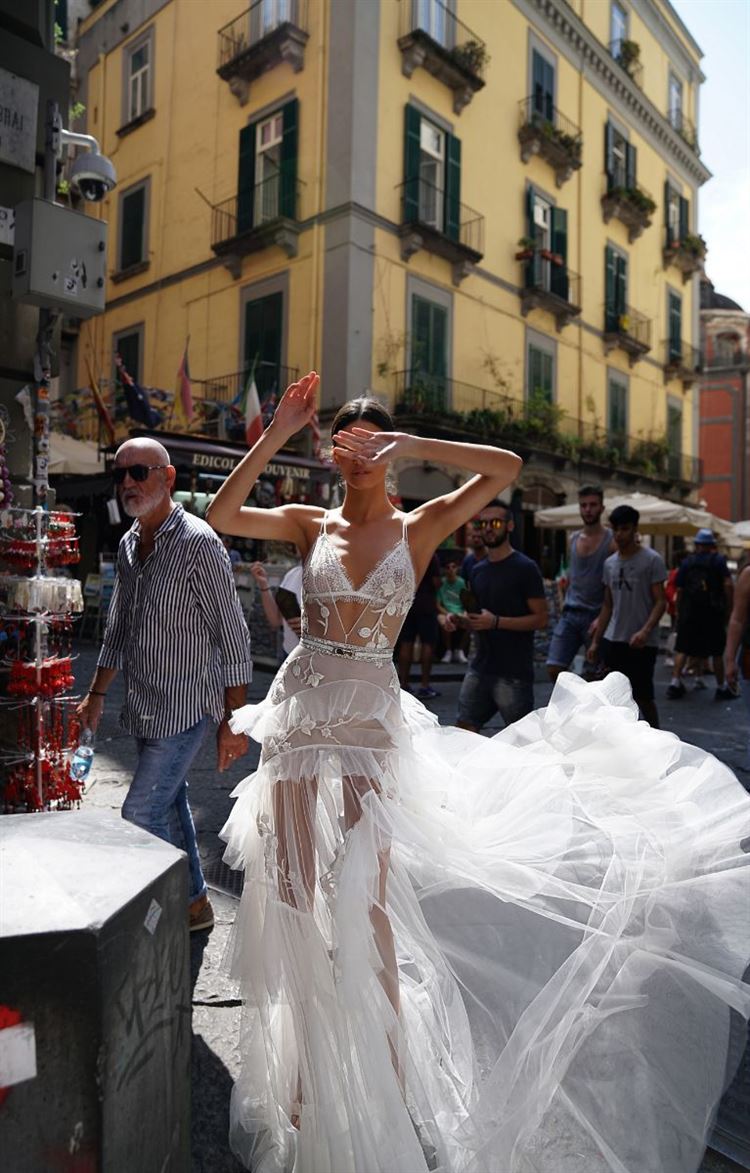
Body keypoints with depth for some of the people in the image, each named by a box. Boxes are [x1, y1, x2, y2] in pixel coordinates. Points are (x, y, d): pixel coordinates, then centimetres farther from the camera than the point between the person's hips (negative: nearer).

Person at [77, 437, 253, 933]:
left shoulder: (198, 543, -16)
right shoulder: (129, 544, 8)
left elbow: (233, 637, -16)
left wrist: (233, 723, -17)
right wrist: (97, 695, 20)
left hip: (186, 708, -8)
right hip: (146, 708, 8)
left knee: (141, 815, -5)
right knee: (169, 807, 17)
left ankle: (188, 905, 15)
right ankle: (194, 902, 34)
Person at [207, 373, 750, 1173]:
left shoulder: (420, 528, 2)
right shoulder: (311, 524, 6)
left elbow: (506, 467, -8)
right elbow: (222, 516, -5)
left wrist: (413, 446, -12)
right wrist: (275, 437, -8)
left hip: (369, 717, -2)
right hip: (301, 708, 3)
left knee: (365, 904, 0)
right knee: (295, 898, 11)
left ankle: (395, 1092, 21)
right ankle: (302, 1084, 33)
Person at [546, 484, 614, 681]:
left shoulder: (612, 541, -5)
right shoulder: (573, 538, 11)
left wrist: (602, 618, -18)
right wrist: (564, 605, 14)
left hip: (596, 615, -4)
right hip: (569, 614, 4)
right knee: (554, 668, -4)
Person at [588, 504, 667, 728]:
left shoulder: (652, 560, -6)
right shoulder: (610, 563, 10)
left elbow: (660, 602, -10)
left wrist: (646, 630, -26)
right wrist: (595, 640, 11)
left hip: (642, 643, -5)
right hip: (613, 641, 5)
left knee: (643, 697, 1)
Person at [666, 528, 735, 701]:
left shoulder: (686, 562, 4)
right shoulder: (718, 560, -2)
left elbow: (679, 590, 2)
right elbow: (727, 585, -11)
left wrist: (679, 612, 10)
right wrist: (728, 608, -4)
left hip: (689, 612, 2)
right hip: (713, 613, -1)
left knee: (682, 649, 7)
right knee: (716, 652, 8)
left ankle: (675, 682, -1)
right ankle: (721, 688, 14)